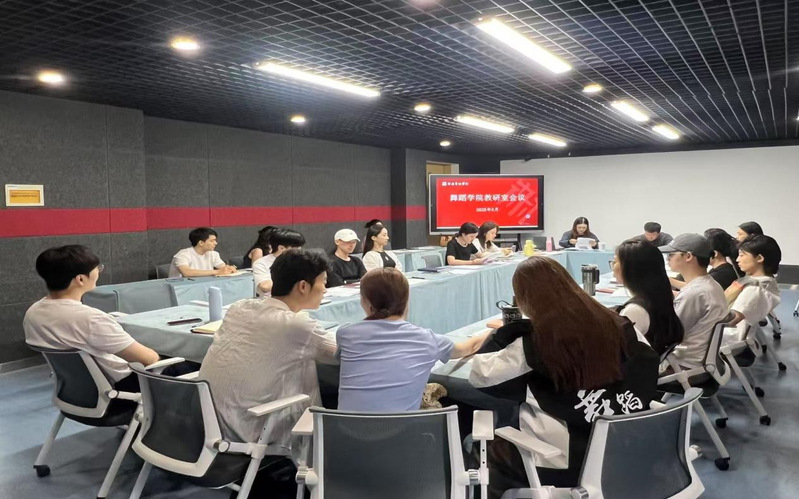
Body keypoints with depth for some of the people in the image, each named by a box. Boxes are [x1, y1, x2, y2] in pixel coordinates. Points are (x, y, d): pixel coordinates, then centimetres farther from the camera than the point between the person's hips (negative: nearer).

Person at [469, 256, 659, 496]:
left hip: (565, 461, -5)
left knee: (498, 449, 25)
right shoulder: (617, 324, -4)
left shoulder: (536, 341, -17)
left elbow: (479, 376, -9)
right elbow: (648, 363, 10)